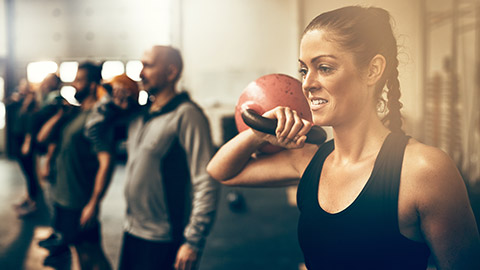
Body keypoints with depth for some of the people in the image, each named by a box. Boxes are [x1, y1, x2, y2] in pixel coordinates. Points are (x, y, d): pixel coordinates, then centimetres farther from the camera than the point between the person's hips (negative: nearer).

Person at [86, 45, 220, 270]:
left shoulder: (186, 115, -15)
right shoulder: (139, 113, 9)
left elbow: (206, 183, -20)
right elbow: (94, 132, 20)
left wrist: (193, 242, -22)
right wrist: (111, 103, 3)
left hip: (163, 243, -7)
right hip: (132, 232, 7)